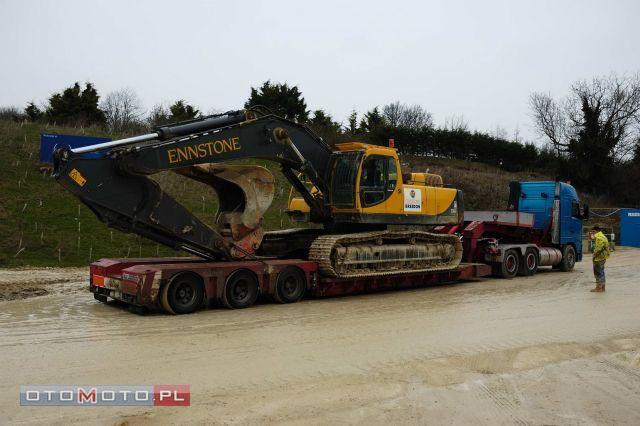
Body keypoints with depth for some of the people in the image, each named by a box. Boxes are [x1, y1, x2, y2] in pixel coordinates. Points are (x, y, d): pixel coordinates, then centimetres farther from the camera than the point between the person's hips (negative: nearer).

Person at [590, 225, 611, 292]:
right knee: (601, 272, 16)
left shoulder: (599, 238, -19)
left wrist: (595, 254, -11)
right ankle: (602, 287, 23)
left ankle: (598, 288, -1)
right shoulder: (602, 236, 16)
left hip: (599, 258, -11)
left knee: (598, 272, -5)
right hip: (602, 258, 11)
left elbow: (598, 249, -24)